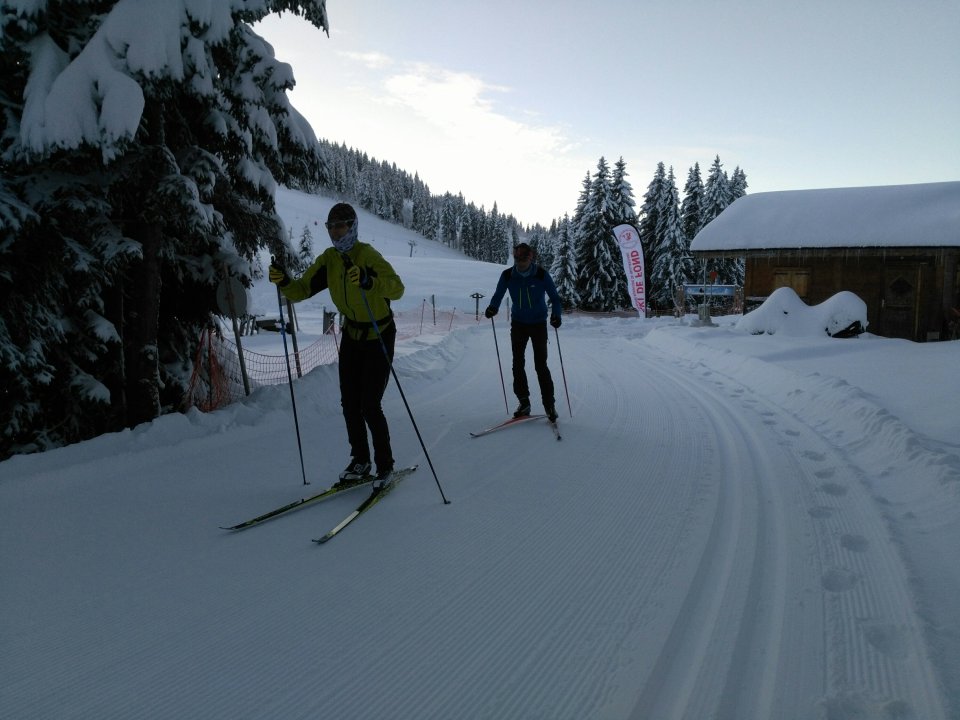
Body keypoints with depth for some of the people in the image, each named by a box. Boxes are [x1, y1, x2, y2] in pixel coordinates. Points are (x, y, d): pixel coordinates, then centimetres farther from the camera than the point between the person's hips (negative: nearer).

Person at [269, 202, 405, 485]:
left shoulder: (368, 256, -23)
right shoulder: (328, 260, -3)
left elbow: (397, 288, -38)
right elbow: (302, 290, -5)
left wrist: (368, 282, -55)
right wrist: (284, 282, -26)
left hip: (379, 337, -6)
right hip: (351, 335, 6)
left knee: (369, 405, -9)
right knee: (349, 403, 6)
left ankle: (385, 464, 9)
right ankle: (360, 460, 23)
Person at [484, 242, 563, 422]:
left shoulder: (542, 275, -15)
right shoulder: (507, 275, -10)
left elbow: (554, 297, -9)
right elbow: (498, 295, 2)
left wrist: (556, 314, -26)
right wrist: (493, 307, -19)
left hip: (538, 324, -3)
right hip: (518, 323, 3)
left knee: (541, 365, -5)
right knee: (518, 364, 4)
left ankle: (549, 404, 6)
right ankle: (524, 402, 15)